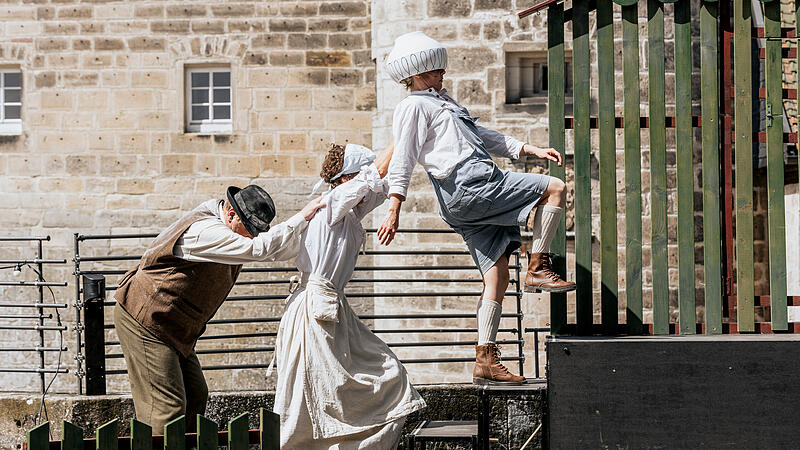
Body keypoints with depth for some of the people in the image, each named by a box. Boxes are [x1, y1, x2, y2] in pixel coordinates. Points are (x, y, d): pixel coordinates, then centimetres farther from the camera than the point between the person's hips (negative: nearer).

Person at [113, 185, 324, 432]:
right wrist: (302, 217, -27)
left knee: (195, 396, 11)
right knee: (167, 406, -13)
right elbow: (260, 249, -33)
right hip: (145, 320, -10)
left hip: (172, 328, 10)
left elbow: (278, 250, 8)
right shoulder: (205, 231, -24)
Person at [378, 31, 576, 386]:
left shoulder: (442, 101, 30)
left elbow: (483, 137, 33)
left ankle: (485, 361, 2)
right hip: (468, 185, -9)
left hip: (472, 199, 9)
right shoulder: (414, 107, 0)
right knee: (555, 189, -7)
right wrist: (394, 211, -15)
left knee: (497, 277, 3)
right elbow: (403, 159, -8)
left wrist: (530, 150, 25)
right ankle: (537, 268, -4)